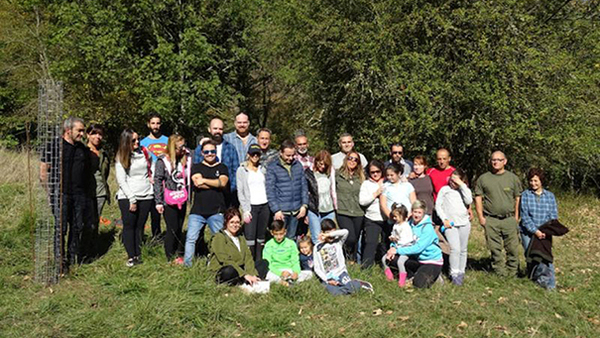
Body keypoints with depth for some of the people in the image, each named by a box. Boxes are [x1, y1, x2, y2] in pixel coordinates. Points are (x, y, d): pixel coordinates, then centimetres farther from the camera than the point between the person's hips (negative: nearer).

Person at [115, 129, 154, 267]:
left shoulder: (144, 152, 9)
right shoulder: (121, 158, -1)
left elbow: (152, 165, 29)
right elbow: (121, 180, -6)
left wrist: (151, 177, 13)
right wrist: (131, 199, -11)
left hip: (146, 196, 3)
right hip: (127, 197, -2)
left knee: (140, 226, 4)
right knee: (129, 225, -3)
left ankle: (138, 255, 8)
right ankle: (131, 256, 1)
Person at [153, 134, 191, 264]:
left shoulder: (187, 159, 4)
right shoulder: (162, 161, -8)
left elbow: (189, 179, 11)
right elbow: (157, 181, -8)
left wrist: (190, 196, 6)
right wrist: (158, 202, -10)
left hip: (182, 200, 4)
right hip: (169, 201, -4)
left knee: (179, 229, 11)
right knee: (172, 229, 1)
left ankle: (180, 255, 21)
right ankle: (170, 258, 14)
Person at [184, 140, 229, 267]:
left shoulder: (222, 168, 13)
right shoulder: (196, 167, 12)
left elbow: (223, 182, -7)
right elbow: (197, 182, -7)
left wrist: (204, 180, -6)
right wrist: (216, 184, -5)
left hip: (216, 212, 0)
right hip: (197, 211, 0)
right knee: (191, 238, -3)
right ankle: (187, 264, 7)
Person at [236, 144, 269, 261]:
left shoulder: (263, 169, 14)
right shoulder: (242, 170, 2)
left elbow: (267, 188, 15)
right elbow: (240, 192, -2)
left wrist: (271, 206, 5)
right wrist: (245, 210, -10)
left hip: (264, 206, 4)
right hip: (251, 206, -4)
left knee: (261, 236, 7)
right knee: (250, 237, -9)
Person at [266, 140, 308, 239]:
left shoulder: (298, 165, 9)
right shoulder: (273, 167, -3)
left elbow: (304, 186, 12)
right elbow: (270, 191, -6)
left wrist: (304, 205, 3)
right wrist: (276, 210, -12)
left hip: (296, 211, 4)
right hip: (281, 211, -4)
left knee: (291, 238, 13)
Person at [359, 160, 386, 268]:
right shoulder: (366, 184, 6)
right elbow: (362, 201, -5)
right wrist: (376, 194, -9)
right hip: (372, 219, -1)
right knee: (370, 243, -7)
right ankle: (366, 267, 0)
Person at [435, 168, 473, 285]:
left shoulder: (465, 190, 9)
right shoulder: (444, 189, 5)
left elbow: (469, 201, -12)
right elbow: (438, 205, 4)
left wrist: (462, 185, -12)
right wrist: (444, 219, -6)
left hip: (464, 223, 3)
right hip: (450, 224, -3)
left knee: (463, 249, 9)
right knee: (455, 249, -14)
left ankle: (461, 272, 22)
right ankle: (454, 274, -6)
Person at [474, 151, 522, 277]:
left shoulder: (513, 178, 7)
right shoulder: (483, 178, 6)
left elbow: (518, 198, 9)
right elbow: (478, 198, 7)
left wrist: (516, 217, 2)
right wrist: (480, 217, 0)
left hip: (509, 219, 0)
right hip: (491, 220, 0)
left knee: (512, 248, 1)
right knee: (495, 249, 4)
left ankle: (512, 272, 16)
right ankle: (500, 272, 16)